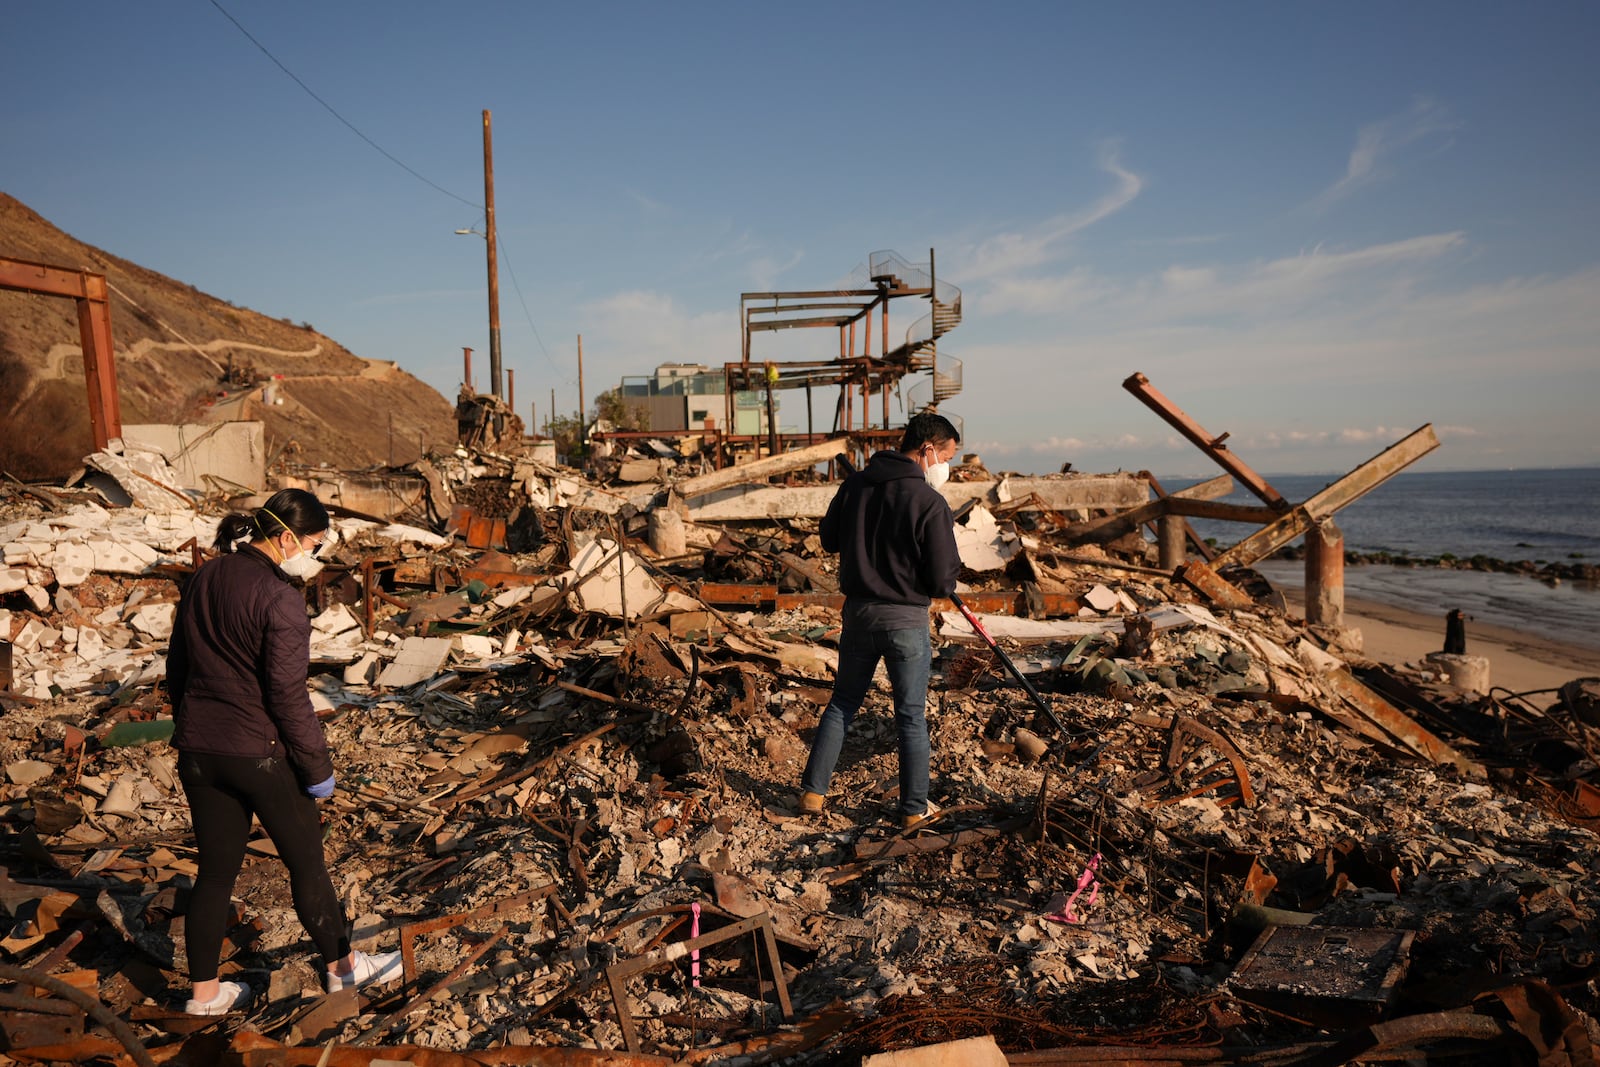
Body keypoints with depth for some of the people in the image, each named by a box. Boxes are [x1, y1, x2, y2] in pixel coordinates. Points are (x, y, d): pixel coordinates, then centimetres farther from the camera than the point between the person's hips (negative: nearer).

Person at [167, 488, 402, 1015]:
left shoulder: (203, 579, 4)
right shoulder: (281, 599, -20)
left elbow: (177, 667, 12)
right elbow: (288, 696, -20)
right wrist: (318, 766, -10)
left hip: (199, 751, 7)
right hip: (261, 753, -7)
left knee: (215, 872, 18)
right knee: (306, 862, 11)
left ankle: (203, 992, 29)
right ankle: (341, 966, 28)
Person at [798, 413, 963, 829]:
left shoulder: (855, 484, 0)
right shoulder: (930, 503, -18)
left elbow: (829, 540, 13)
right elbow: (943, 583, -16)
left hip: (858, 613, 5)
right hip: (906, 621, -5)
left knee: (843, 704, 20)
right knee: (911, 718, 10)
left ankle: (813, 792, 26)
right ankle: (914, 810, 21)